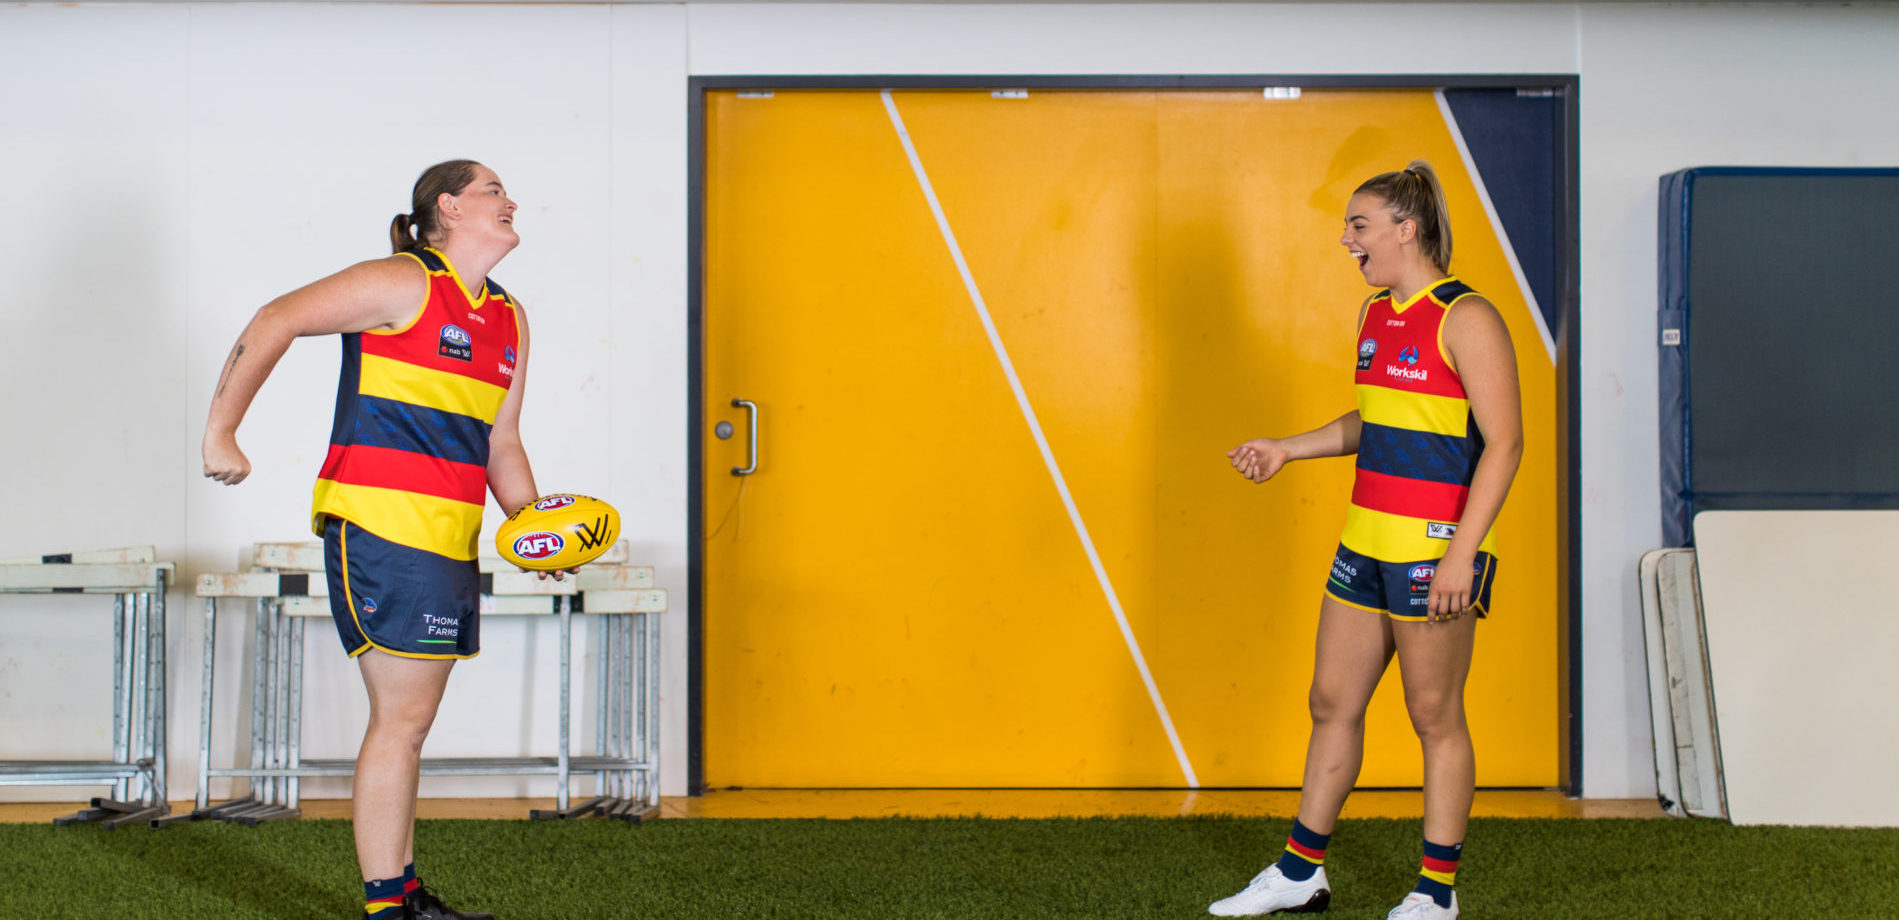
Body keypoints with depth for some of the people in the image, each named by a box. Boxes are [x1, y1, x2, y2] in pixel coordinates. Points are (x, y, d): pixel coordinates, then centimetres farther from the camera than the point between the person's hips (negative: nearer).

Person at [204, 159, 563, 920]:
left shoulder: (509, 322, 17)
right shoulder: (404, 285, -7)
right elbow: (275, 322, -8)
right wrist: (221, 433, -10)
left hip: (449, 542, 8)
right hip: (380, 523, -8)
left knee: (409, 721, 13)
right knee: (401, 720, -7)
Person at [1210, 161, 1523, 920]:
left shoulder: (1465, 319, -13)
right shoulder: (1375, 314, 13)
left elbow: (1504, 441, -16)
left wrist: (1462, 553, -21)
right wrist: (1288, 450, 15)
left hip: (1433, 549, -8)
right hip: (1365, 543, 8)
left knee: (1434, 716, 2)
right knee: (1332, 702, 12)